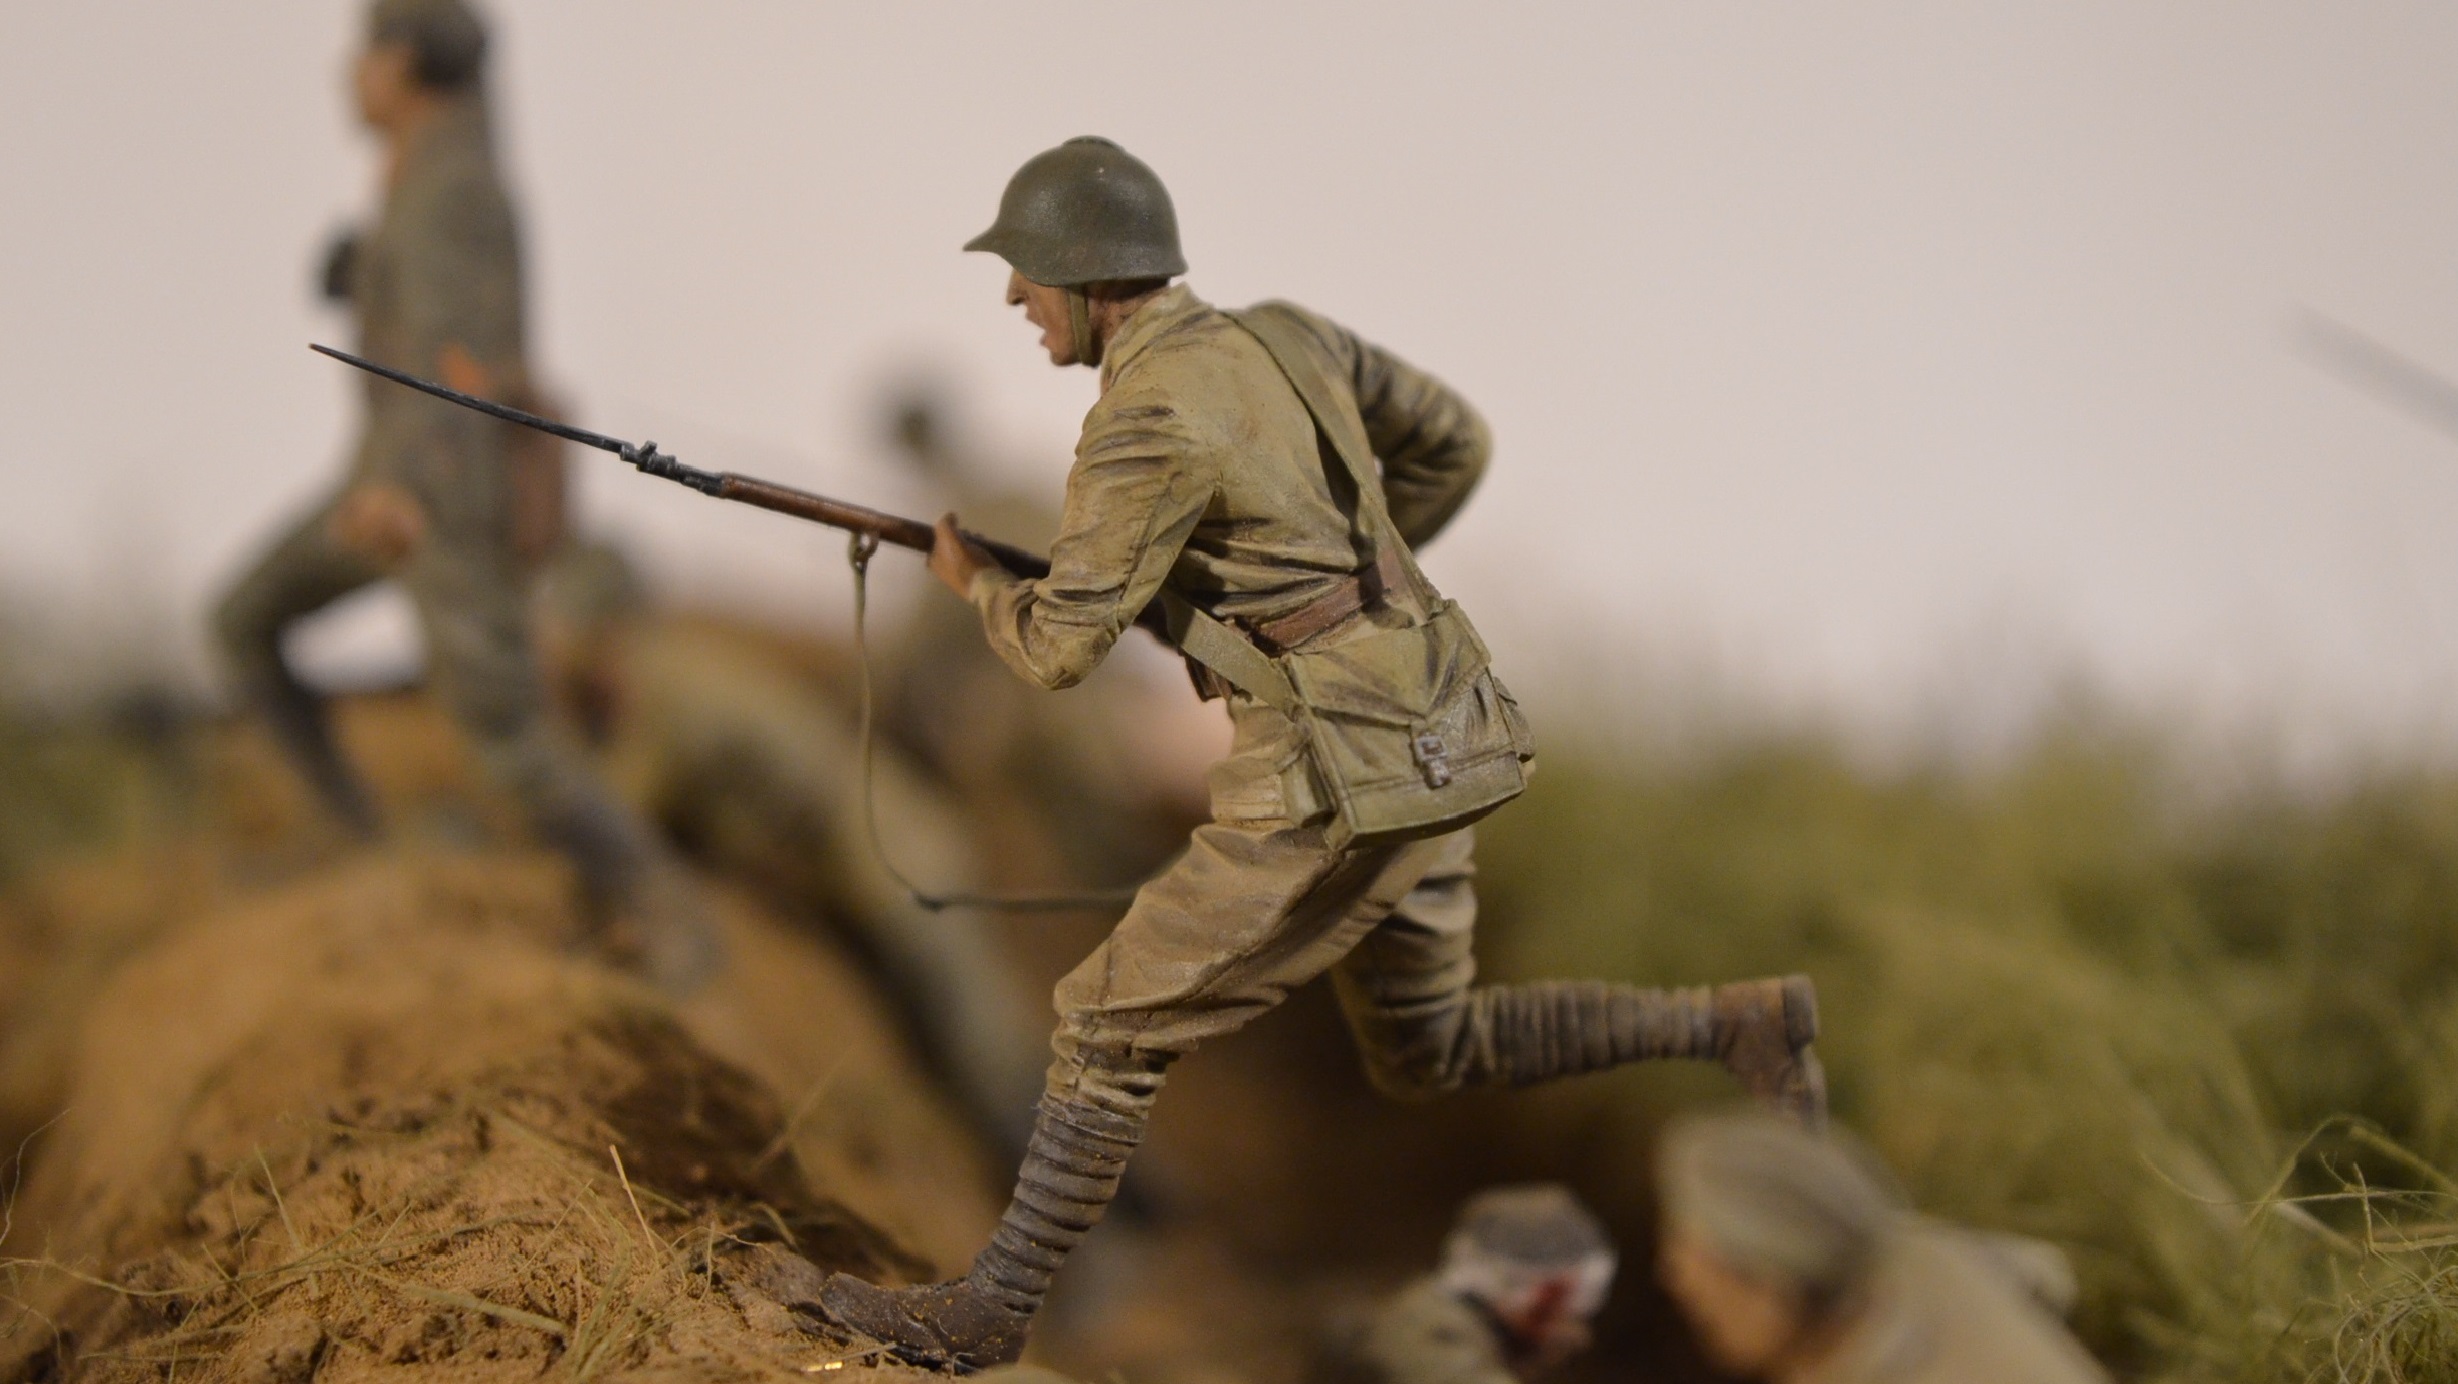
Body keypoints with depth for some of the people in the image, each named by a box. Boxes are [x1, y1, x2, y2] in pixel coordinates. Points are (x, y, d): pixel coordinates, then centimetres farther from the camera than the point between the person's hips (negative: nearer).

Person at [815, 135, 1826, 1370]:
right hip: (1423, 739, 9)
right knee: (1430, 1056, 22)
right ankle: (1735, 1024, 16)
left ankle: (989, 1309, 9)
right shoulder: (1283, 336, 9)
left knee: (1113, 1026, 1)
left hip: (1340, 781, -9)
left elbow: (1060, 648, -14)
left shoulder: (1152, 417, -18)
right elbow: (1452, 441, 21)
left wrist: (975, 581, 8)